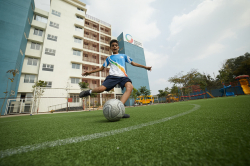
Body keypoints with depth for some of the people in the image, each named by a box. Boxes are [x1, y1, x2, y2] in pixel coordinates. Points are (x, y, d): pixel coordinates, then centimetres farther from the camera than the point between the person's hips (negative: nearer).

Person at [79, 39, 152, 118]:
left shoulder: (124, 56, 24)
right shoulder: (109, 58, 23)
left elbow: (133, 63, 22)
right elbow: (101, 68, 26)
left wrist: (145, 67, 16)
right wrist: (90, 72, 20)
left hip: (123, 76, 1)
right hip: (112, 76, -1)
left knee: (130, 87, -32)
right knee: (101, 89, -24)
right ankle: (89, 91, 10)